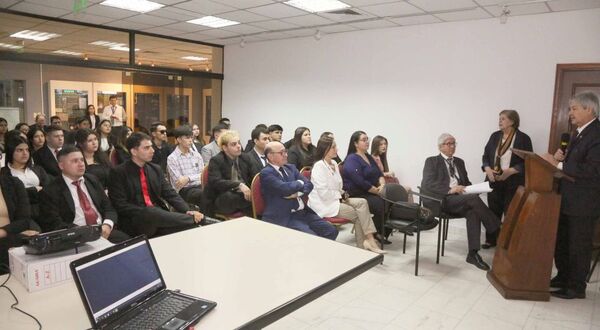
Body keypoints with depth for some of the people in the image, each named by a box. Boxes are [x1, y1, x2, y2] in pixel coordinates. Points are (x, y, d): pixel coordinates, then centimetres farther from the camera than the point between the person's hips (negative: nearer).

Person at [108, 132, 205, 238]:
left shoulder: (155, 169, 13)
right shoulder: (118, 172, -3)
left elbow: (170, 194, 6)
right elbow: (120, 205, -9)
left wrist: (187, 211, -11)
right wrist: (148, 213, -21)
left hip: (159, 216, 3)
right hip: (135, 221, -3)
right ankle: (193, 220, -28)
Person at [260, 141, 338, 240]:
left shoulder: (291, 167, 15)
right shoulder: (266, 173, -8)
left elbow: (308, 184, 8)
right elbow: (285, 188, -22)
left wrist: (296, 193, -12)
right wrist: (299, 183, -2)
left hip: (303, 212, 7)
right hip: (284, 217, -7)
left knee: (331, 231, -4)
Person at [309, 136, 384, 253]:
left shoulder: (334, 163, 12)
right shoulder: (319, 167, -17)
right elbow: (324, 193, -24)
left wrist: (342, 194, -1)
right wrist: (340, 195, -11)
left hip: (335, 199, 8)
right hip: (324, 204, -8)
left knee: (362, 202, -11)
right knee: (357, 214, -13)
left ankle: (368, 240, -15)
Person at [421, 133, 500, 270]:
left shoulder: (459, 162, 25)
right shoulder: (432, 161, 6)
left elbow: (466, 182, 25)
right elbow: (427, 184, -8)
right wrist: (450, 189, -19)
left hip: (460, 200, 5)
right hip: (441, 200, -5)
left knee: (473, 212, -30)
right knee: (474, 198, -30)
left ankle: (473, 253, -27)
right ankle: (498, 233, -23)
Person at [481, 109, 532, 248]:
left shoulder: (523, 138, -5)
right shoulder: (495, 136, 9)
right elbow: (485, 155, 10)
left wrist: (510, 171, -19)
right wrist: (487, 169, -8)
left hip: (513, 183, -4)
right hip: (494, 181, 4)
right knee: (493, 212, 9)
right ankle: (491, 240, 20)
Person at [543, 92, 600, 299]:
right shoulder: (579, 133, 12)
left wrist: (559, 165, -23)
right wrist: (560, 157, -1)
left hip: (583, 202, -9)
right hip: (567, 198, 9)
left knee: (578, 246, 4)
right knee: (561, 241, 17)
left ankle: (576, 287, 18)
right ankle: (563, 278, 32)